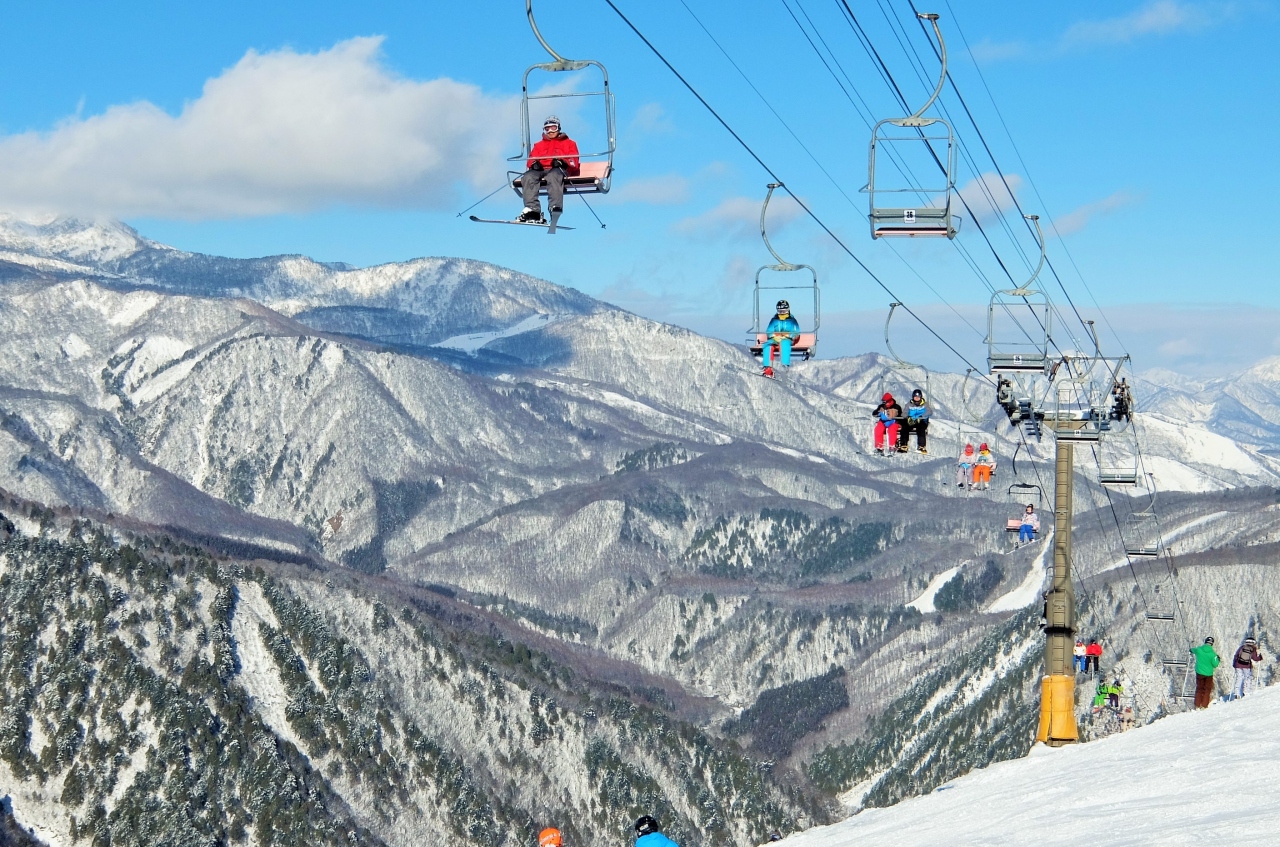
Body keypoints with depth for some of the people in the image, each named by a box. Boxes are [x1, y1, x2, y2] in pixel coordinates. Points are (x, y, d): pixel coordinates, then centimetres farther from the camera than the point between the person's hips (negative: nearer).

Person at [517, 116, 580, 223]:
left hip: (559, 169, -3)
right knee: (527, 177, -32)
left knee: (553, 176, -42)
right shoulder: (539, 145, 37)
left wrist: (561, 161, -13)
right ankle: (532, 210, -44)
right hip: (540, 169, 3)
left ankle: (555, 208, -57)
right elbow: (531, 159, 21)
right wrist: (534, 163, -6)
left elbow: (573, 162, 10)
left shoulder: (569, 143, 27)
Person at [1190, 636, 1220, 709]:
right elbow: (1215, 664, -13)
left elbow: (1193, 650, 16)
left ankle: (1198, 705, 12)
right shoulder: (1212, 653, -15)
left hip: (1199, 672, 2)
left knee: (1199, 688, 15)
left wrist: (1191, 650, 41)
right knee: (1207, 689, 11)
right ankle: (1204, 705, 6)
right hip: (1209, 673, -2)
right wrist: (1218, 660, 8)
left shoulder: (1198, 650, -8)